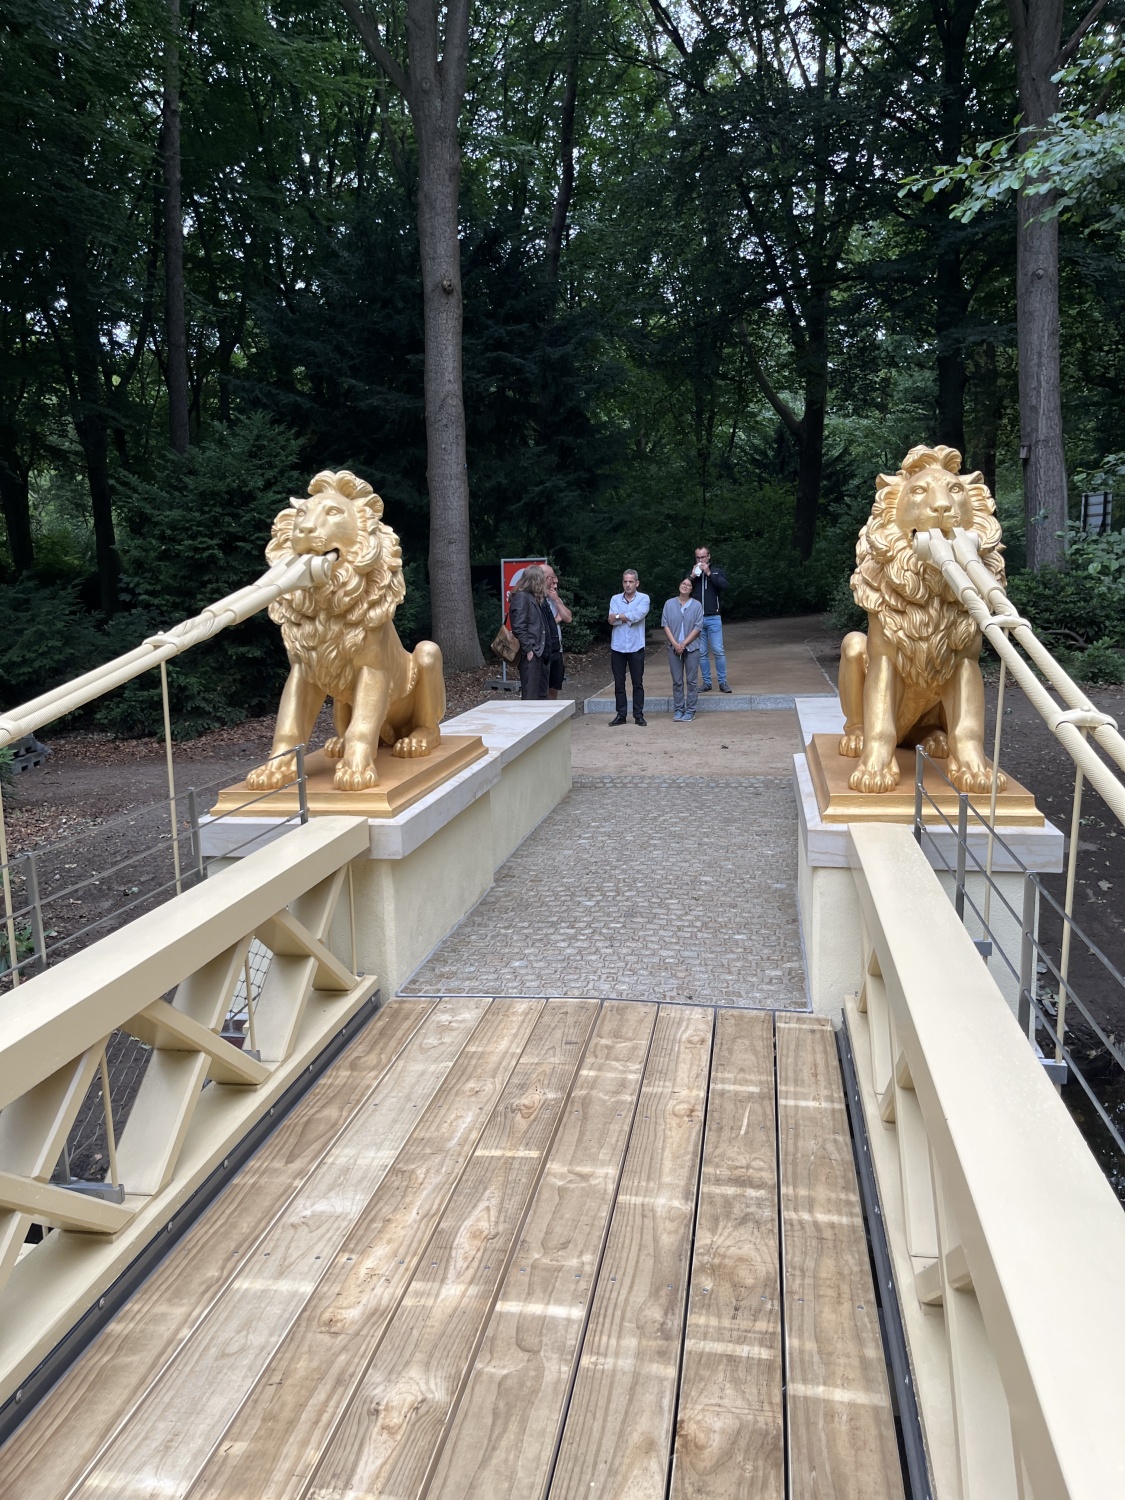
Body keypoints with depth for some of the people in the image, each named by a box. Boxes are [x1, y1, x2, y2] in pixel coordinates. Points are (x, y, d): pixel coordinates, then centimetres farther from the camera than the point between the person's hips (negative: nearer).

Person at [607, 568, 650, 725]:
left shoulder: (643, 598, 0)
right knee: (619, 683, 6)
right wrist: (630, 617, -10)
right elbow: (612, 620, -8)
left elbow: (638, 615, -18)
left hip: (636, 647, -2)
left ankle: (638, 715, 11)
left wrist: (619, 616, -9)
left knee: (638, 683, 5)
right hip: (617, 647, 2)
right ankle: (621, 714, 14)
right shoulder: (615, 599, 6)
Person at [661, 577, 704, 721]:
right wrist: (675, 644, -10)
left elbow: (698, 628, -4)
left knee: (692, 680, 2)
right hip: (674, 648, 1)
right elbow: (665, 625, 0)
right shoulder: (670, 604, 2)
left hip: (691, 647, -1)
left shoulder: (697, 605, -2)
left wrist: (684, 644, -12)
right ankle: (678, 709, 13)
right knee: (677, 681, 6)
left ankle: (690, 710, 8)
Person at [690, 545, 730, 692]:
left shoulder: (717, 571, 7)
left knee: (718, 650, -6)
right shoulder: (692, 573, 13)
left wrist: (709, 573, -13)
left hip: (713, 618, -2)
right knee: (701, 652, 4)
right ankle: (706, 683, 11)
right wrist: (693, 576, -7)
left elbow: (723, 585, -11)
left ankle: (722, 682, 0)